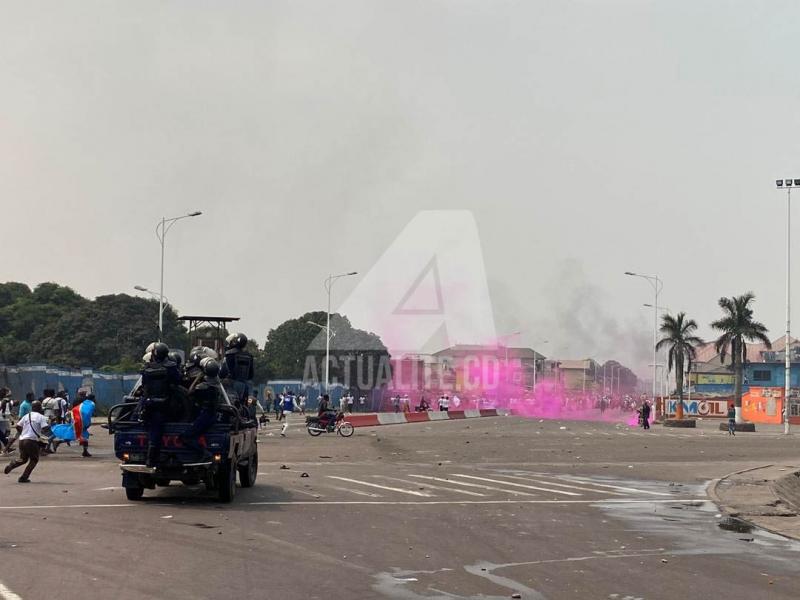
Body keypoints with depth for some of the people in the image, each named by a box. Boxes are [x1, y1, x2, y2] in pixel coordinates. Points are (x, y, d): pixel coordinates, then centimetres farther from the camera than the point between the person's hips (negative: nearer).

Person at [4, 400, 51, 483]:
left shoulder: (26, 416, 14)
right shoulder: (41, 417, -3)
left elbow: (18, 426, 15)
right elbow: (45, 429, -13)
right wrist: (49, 425, 7)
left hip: (22, 440, 6)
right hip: (32, 441, -6)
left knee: (23, 459, 20)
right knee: (34, 460, 12)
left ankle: (11, 465, -10)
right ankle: (23, 478, 1)